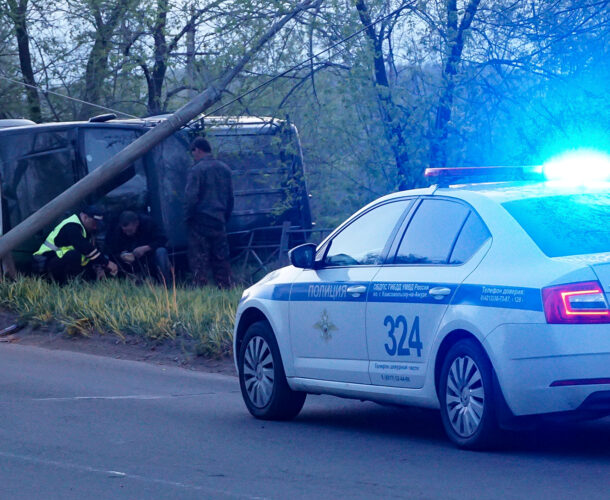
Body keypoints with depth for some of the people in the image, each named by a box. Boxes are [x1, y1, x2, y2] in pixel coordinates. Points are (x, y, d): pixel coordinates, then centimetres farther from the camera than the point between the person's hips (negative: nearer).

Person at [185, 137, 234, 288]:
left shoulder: (196, 170, -11)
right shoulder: (225, 169, 12)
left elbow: (191, 197, -16)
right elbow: (230, 197, 17)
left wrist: (188, 217, -3)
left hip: (200, 221, -6)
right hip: (219, 221, 6)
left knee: (199, 259, -3)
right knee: (221, 258, 11)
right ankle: (225, 288, 11)